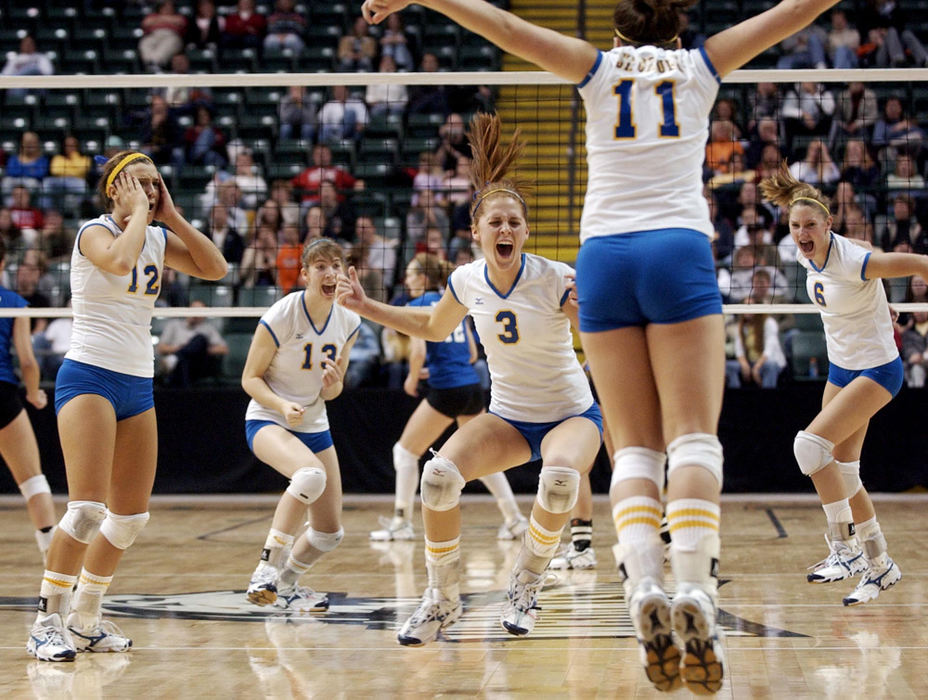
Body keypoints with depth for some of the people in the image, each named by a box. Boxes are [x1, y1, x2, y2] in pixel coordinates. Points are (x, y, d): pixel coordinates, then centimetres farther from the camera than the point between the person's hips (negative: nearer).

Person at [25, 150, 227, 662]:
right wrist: (138, 212, -15)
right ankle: (47, 622, -10)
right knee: (87, 509, -19)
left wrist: (172, 217, 1)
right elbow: (118, 260, -30)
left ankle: (85, 619, 21)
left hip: (138, 385, 8)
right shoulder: (95, 232, -8)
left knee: (131, 516, 8)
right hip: (89, 376, -8)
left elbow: (214, 268, 4)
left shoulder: (157, 238, 12)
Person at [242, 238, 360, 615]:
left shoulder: (348, 321, -2)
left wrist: (332, 384, -16)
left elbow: (331, 392, 8)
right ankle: (267, 568, -31)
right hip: (267, 421, -6)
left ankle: (285, 585, 34)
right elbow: (250, 378, -11)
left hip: (314, 426, 6)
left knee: (330, 533, 6)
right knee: (311, 473, -39)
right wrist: (283, 406, -28)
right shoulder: (280, 317, -17)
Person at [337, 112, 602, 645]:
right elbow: (433, 327, 16)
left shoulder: (557, 280, -20)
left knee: (560, 478, -38)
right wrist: (368, 307, 8)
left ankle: (527, 583, -10)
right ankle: (443, 599, -5)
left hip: (571, 414, -3)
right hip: (507, 416, 3)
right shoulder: (467, 281, -6)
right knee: (439, 473, -25)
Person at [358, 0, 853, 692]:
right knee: (693, 439, -9)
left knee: (635, 447, 0)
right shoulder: (700, 65, 15)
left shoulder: (599, 67, 15)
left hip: (602, 255, 1)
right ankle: (695, 593, -29)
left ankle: (644, 587, -24)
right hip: (680, 248, -1)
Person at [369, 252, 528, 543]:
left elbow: (418, 351, -16)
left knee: (405, 451, 6)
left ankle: (401, 523, 5)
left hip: (446, 391, -7)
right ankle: (515, 519, 16)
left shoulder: (418, 306, -3)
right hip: (472, 386, 7)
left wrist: (413, 378, 2)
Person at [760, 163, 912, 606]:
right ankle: (879, 565, 19)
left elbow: (917, 264, -26)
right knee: (842, 476, 7)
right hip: (841, 369, 8)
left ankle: (845, 547, -11)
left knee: (810, 445, -21)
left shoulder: (851, 261, -26)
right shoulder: (807, 256, -3)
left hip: (876, 371, -8)